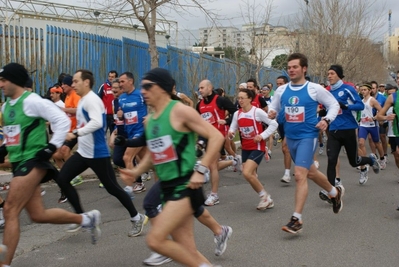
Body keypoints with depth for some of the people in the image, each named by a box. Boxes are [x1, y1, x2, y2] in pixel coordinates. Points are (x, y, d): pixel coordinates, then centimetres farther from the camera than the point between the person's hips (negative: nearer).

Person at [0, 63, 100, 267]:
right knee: (38, 215, 10)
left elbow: (63, 121, -15)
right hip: (19, 163, 9)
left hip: (33, 162, -9)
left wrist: (51, 147, -18)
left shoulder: (31, 101, -13)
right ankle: (87, 219, 27)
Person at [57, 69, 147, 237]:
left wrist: (75, 134, -35)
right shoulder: (82, 100, 13)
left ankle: (137, 218, 16)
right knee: (62, 179, 2)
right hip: (82, 152, 10)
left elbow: (97, 123, -32)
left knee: (112, 187, 0)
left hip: (97, 154, -10)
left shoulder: (91, 99, -17)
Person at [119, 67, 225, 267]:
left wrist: (201, 170, -20)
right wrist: (136, 172, 9)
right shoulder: (149, 120, 12)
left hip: (185, 186, -8)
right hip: (168, 187, 8)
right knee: (188, 251, 8)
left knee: (155, 239, -16)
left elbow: (216, 136, -14)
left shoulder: (180, 111, -11)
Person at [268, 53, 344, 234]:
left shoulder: (314, 89, -9)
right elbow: (273, 108, 15)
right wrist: (272, 113, -8)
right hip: (290, 137, 6)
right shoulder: (281, 90, 3)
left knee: (300, 175, -16)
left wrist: (327, 120, -16)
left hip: (307, 137, -6)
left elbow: (334, 105, 1)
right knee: (310, 172, 21)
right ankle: (335, 192, 47)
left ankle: (297, 219, -11)